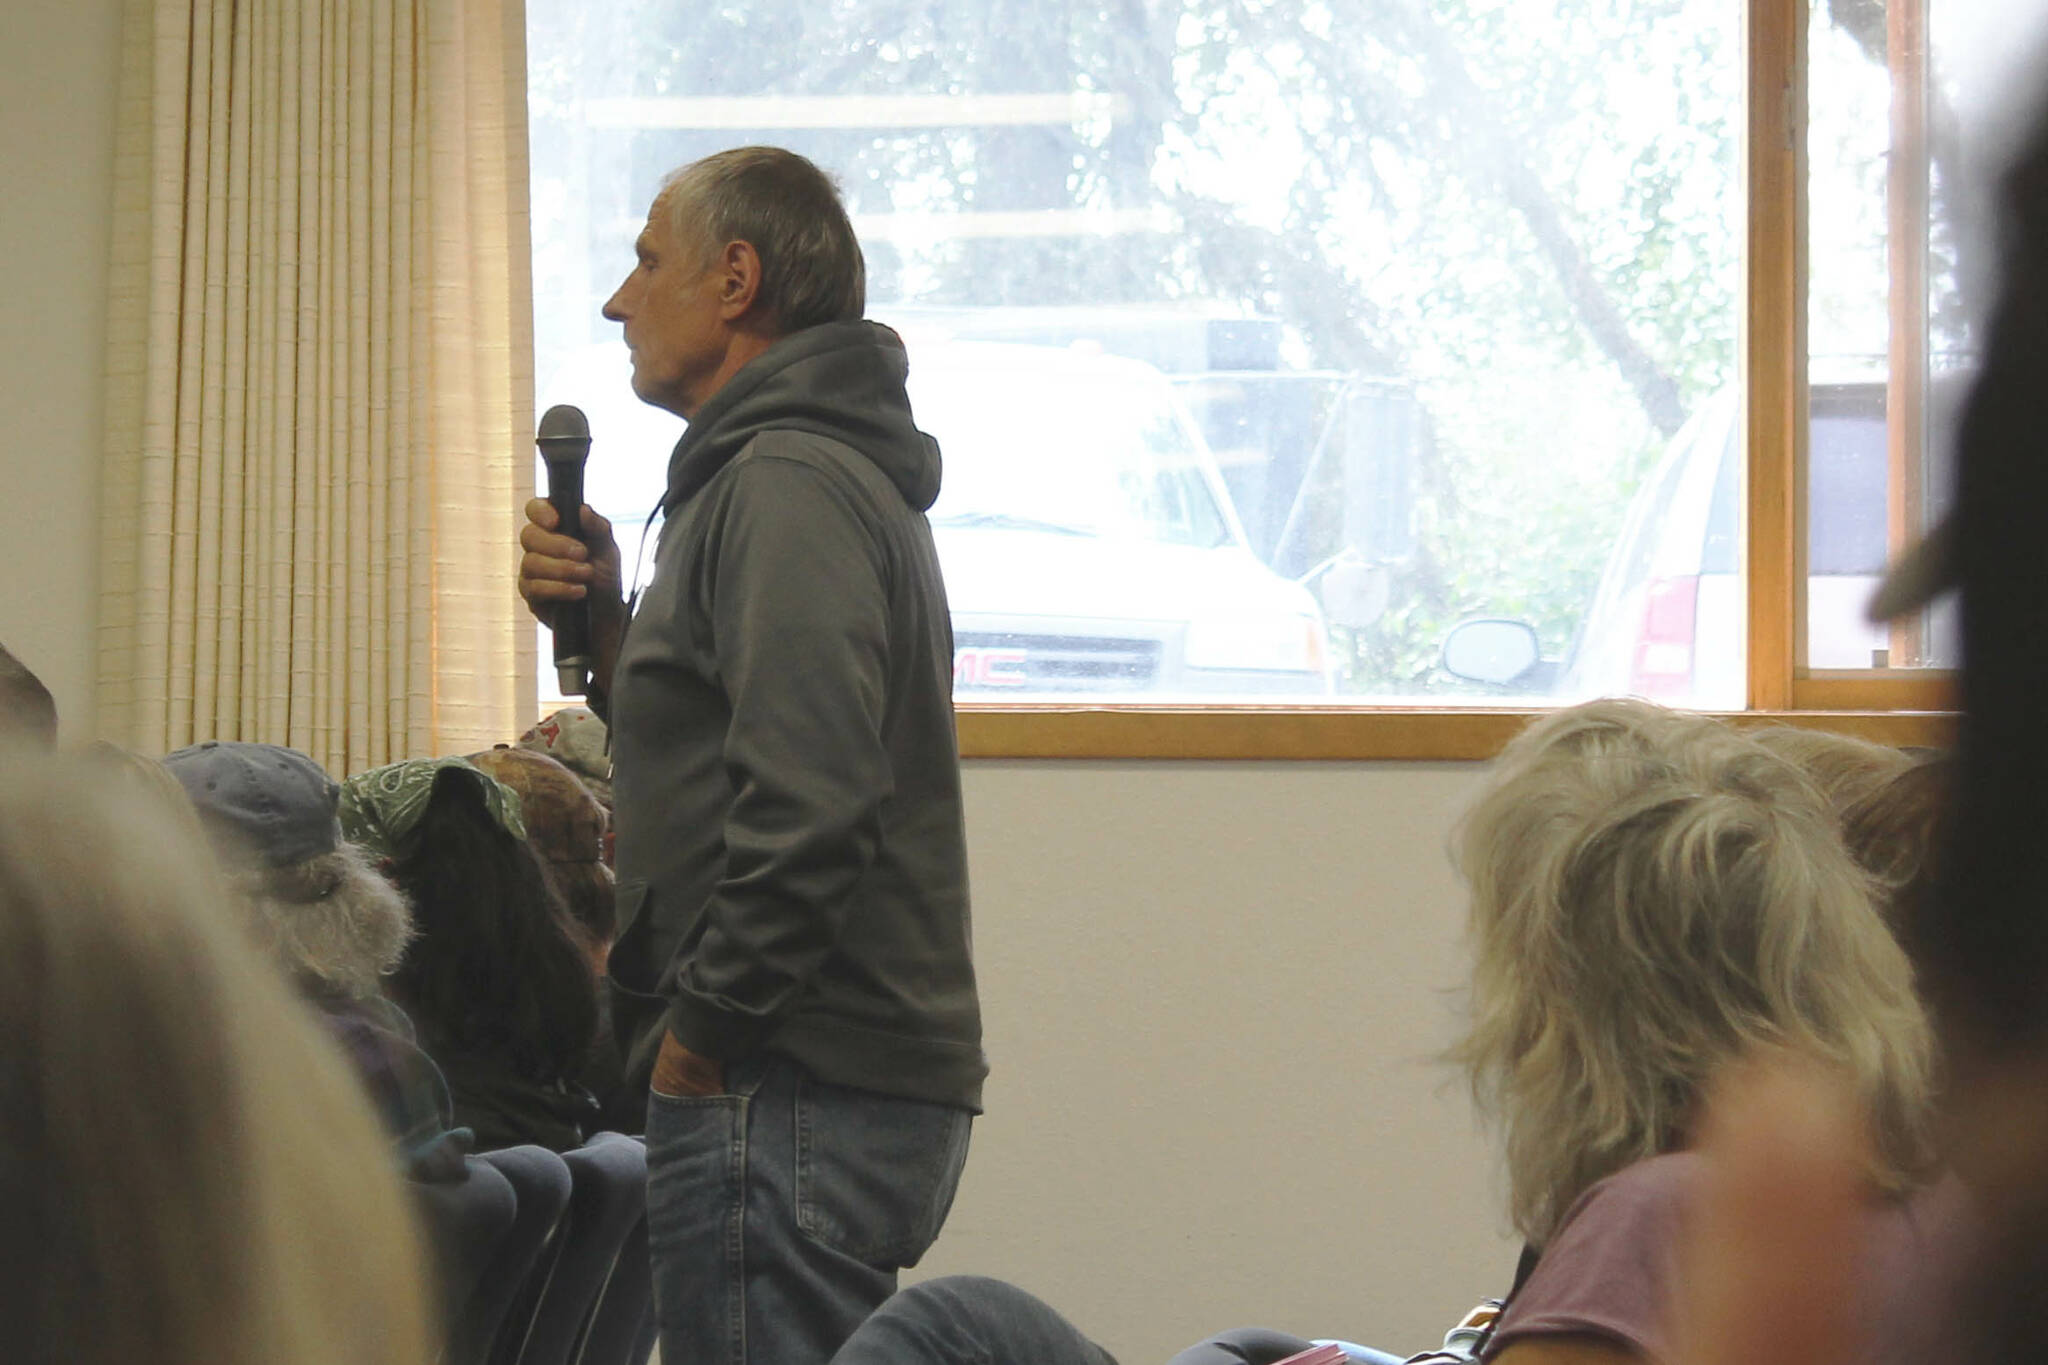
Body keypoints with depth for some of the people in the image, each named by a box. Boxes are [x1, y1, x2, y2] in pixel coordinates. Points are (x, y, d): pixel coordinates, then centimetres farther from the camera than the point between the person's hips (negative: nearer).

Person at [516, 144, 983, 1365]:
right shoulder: (827, 470, 21)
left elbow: (803, 802, -24)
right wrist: (605, 623, 11)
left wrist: (700, 1034, -17)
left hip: (788, 1099, -11)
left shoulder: (786, 485, -13)